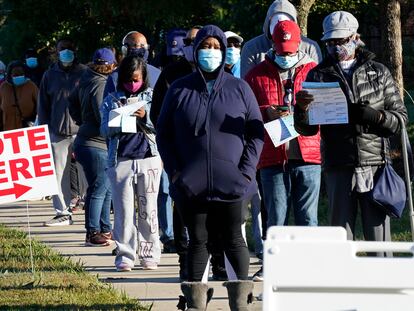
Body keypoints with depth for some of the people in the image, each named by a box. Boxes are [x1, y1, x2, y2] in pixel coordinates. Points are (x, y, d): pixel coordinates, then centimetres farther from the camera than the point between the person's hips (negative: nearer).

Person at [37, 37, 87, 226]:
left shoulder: (84, 73, 4)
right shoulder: (50, 76, 13)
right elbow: (43, 106, 15)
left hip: (81, 131, -3)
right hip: (58, 133, 3)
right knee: (60, 175, 2)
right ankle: (63, 213, 7)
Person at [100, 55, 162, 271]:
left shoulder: (152, 97, 10)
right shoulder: (112, 100, 11)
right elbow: (104, 129, 6)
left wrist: (145, 117, -14)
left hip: (148, 158, 0)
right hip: (120, 160, 0)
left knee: (148, 210, 2)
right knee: (123, 210, -2)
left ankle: (150, 255, 9)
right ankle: (125, 256, 1)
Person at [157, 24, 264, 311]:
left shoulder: (239, 89, 5)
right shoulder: (180, 90, 7)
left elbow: (256, 133, 6)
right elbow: (163, 133, 9)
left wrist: (246, 171, -4)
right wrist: (175, 171, -2)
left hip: (231, 182, -1)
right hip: (191, 185, 1)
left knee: (233, 239, 2)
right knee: (198, 240, 4)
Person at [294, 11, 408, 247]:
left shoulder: (379, 72, 10)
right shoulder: (319, 76, 11)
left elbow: (400, 116, 9)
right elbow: (307, 129, 10)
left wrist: (375, 116, -11)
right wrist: (301, 110, -13)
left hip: (375, 165, -1)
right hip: (338, 167, 1)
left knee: (378, 231, -2)